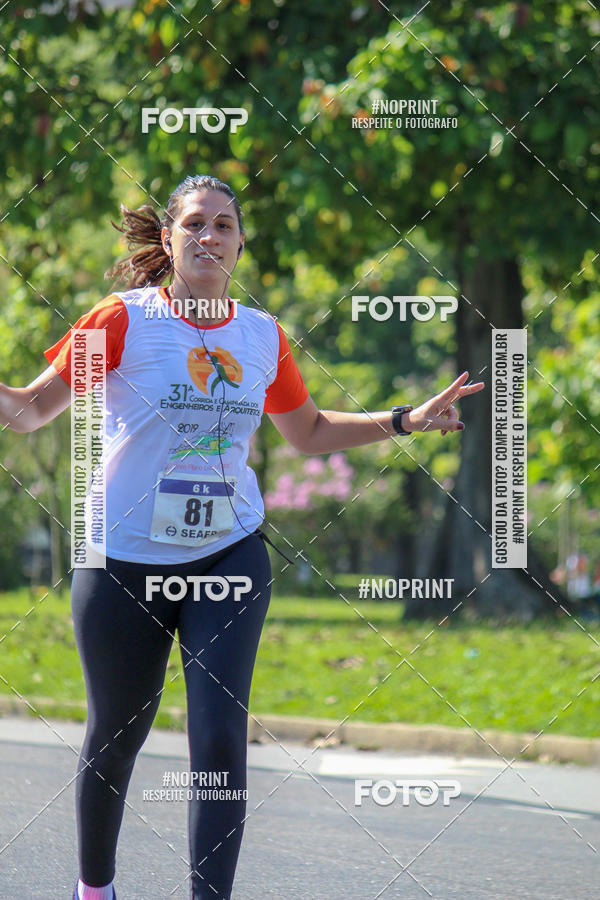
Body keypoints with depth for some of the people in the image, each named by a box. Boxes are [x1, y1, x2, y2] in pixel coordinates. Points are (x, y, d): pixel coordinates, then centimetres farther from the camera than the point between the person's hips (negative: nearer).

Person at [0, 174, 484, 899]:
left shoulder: (264, 336, 5)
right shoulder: (124, 319, -7)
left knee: (220, 742, -13)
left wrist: (406, 421, 13)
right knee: (116, 737, 12)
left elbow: (309, 432, 21)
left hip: (229, 556, 2)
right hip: (126, 560, -2)